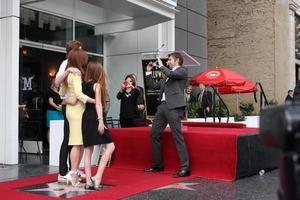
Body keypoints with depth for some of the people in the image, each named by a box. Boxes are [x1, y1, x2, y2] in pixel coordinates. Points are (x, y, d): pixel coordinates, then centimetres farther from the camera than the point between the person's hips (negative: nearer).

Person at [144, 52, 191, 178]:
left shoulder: (182, 71, 4)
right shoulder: (166, 76, 24)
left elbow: (170, 73, -16)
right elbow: (153, 86, 25)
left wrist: (161, 65, 0)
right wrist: (148, 72, 20)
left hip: (174, 107, -8)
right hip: (162, 106, 9)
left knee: (177, 136, -12)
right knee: (154, 134, 10)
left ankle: (185, 168, -9)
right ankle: (157, 165, 20)